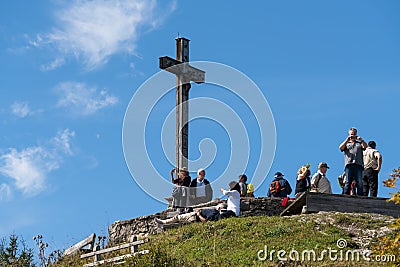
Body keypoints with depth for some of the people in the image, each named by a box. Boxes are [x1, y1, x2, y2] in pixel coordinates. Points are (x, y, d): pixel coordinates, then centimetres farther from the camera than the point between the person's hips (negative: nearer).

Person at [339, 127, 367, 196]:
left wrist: (361, 140, -14)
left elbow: (365, 146, 4)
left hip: (358, 165, 1)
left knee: (360, 183, -10)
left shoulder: (360, 143, 25)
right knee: (348, 182, -8)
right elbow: (341, 148, 2)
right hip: (349, 164, 0)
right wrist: (347, 140, -8)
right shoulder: (346, 143, 23)